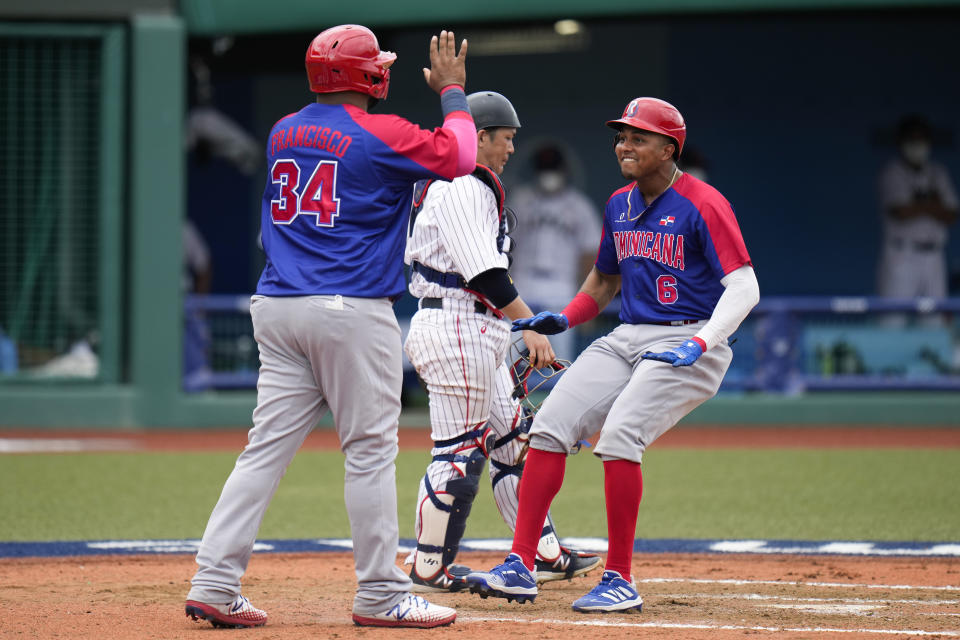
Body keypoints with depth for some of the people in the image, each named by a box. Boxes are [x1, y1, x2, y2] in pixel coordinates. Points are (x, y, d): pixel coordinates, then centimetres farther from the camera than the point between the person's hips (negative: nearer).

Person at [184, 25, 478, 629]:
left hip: (278, 308, 6)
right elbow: (458, 157, 1)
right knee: (370, 451, 1)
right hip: (353, 313, -6)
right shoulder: (382, 136, -7)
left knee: (266, 449, 5)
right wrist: (453, 93, 13)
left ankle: (215, 584, -1)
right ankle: (380, 595, 4)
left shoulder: (283, 133, 13)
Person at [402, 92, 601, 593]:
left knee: (510, 441, 13)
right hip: (456, 324, -11)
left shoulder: (475, 187, 20)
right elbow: (486, 273, -23)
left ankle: (544, 554, 17)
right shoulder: (461, 189, -14)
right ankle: (428, 567, -1)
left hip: (480, 332, 11)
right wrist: (531, 327, -24)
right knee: (459, 451, -7)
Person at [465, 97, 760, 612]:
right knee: (550, 424, -8)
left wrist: (699, 344, -30)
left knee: (619, 433, -26)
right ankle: (520, 566, -7)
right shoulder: (619, 206, 13)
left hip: (687, 345, -8)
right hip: (626, 338, 8)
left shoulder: (703, 205, -11)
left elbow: (743, 287, -16)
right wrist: (563, 319, 7)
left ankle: (620, 582, -17)